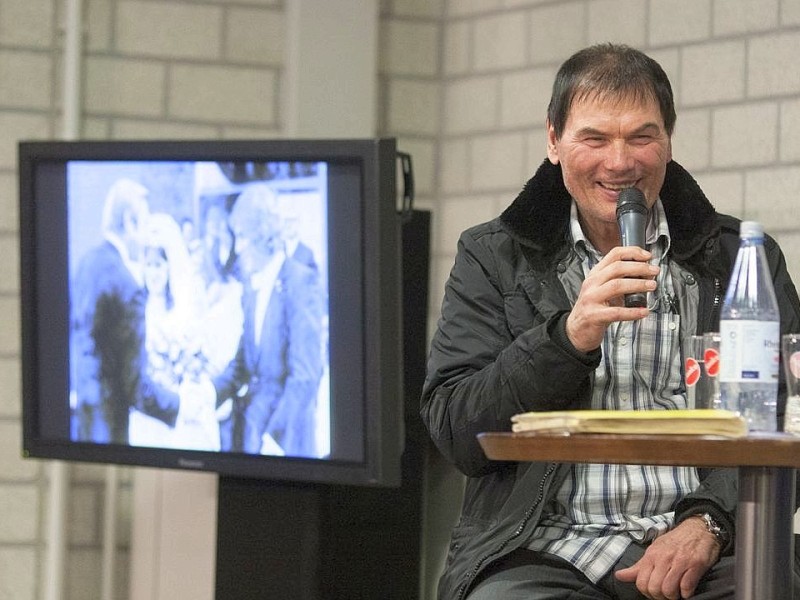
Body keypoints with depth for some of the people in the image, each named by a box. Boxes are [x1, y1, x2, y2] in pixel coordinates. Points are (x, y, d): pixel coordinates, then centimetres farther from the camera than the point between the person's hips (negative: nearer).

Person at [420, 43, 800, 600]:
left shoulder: (743, 258, 13)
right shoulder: (491, 258, 12)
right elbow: (456, 434, 2)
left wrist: (706, 523, -13)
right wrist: (569, 335, -11)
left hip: (707, 551, 1)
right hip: (545, 549, 0)